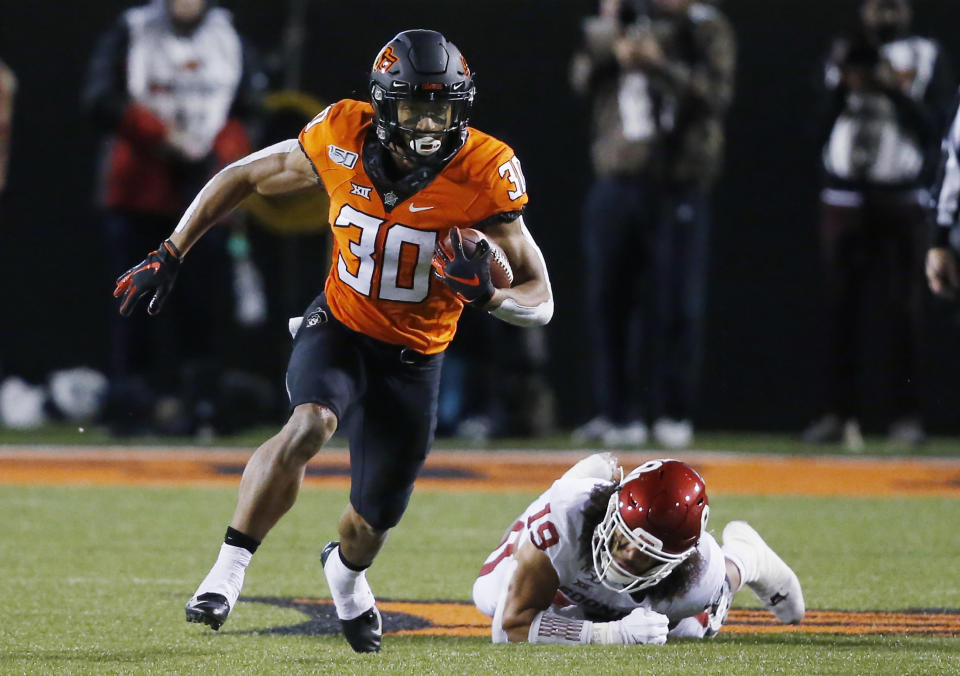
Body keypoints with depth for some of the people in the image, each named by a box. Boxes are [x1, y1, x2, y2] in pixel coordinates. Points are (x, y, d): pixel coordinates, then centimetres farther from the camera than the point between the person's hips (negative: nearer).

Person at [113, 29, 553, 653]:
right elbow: (245, 176, 2)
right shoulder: (342, 140, -17)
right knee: (311, 426, -34)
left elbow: (540, 302, -15)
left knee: (375, 520, 12)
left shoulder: (483, 174, -21)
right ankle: (229, 569, -24)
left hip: (414, 361, 1)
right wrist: (170, 255, 0)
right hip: (339, 327, -1)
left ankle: (345, 569, 50)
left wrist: (487, 295, -38)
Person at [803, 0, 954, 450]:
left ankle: (906, 415, -2)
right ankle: (839, 413, 3)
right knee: (840, 308, 0)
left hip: (901, 200, -2)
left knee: (903, 310, -5)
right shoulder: (844, 56, 12)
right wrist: (843, 83, -8)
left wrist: (892, 90, -15)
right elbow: (823, 127, 7)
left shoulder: (927, 59, 5)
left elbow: (934, 126, -5)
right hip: (844, 198, 2)